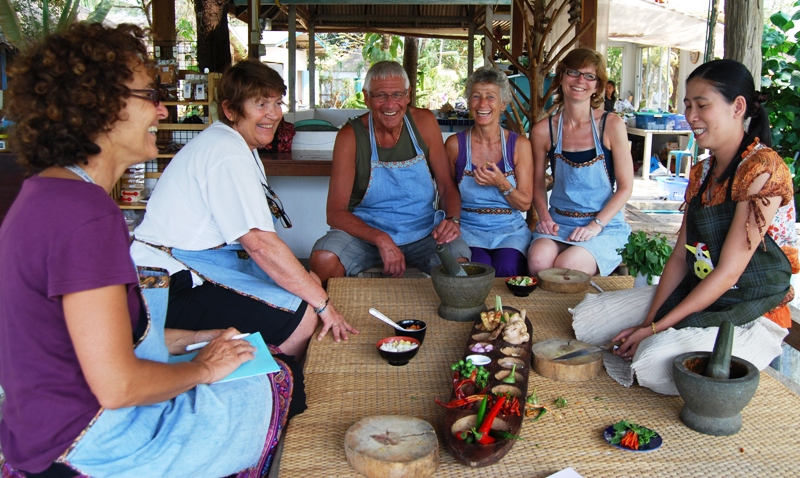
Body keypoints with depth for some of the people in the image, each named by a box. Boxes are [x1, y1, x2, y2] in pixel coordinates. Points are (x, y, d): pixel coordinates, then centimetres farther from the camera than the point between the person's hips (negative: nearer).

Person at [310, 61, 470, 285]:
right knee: (323, 259, -30)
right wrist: (381, 239, -28)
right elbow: (336, 212, -12)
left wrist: (453, 220, -19)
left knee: (458, 264, -28)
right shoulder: (351, 136, -9)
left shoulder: (424, 122, -1)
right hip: (365, 231, -1)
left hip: (422, 233, 2)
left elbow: (447, 185, 4)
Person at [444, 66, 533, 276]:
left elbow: (525, 203, 3)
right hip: (468, 227, 0)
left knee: (506, 267, -31)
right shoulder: (455, 144, 2)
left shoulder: (519, 145, 3)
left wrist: (502, 184, -17)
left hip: (510, 229, 1)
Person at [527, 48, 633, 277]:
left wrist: (596, 225, -13)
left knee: (567, 266, -30)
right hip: (558, 222, 2)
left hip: (605, 226, -2)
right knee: (538, 260, -29)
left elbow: (625, 187, -2)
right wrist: (544, 217, -5)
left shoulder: (612, 125, -5)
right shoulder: (544, 130, 2)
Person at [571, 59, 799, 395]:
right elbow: (680, 256, 5)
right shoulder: (701, 172, 8)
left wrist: (655, 328, -19)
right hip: (694, 296, 8)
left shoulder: (763, 169, -20)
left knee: (656, 363, -32)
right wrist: (647, 321, -6)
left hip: (750, 316, -7)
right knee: (586, 318, -2)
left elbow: (727, 272, -22)